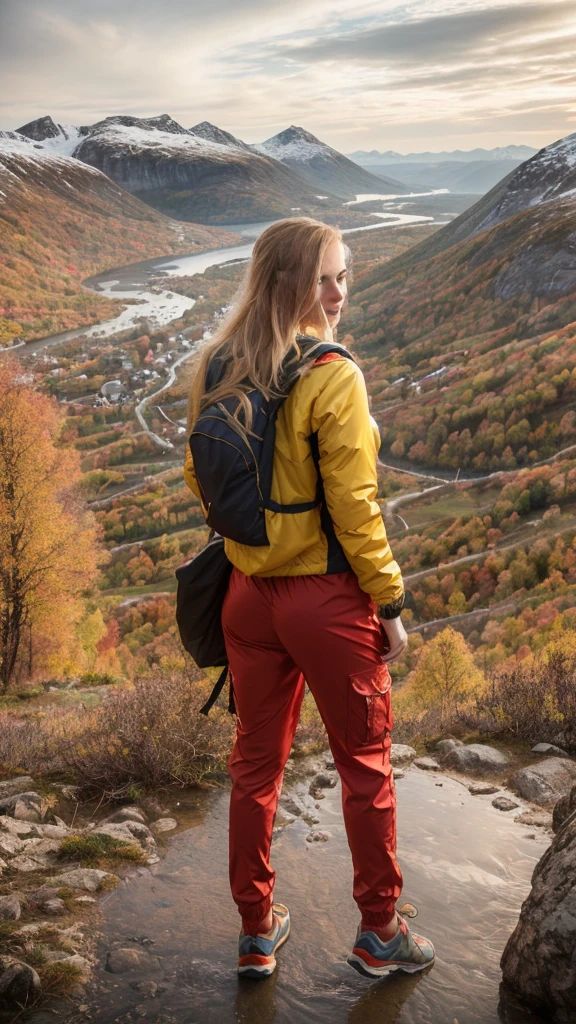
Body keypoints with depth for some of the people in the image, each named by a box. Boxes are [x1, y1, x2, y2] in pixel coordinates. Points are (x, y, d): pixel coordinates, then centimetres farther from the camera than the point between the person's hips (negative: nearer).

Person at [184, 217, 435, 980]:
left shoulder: (216, 368, 0)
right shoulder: (333, 378, -20)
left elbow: (199, 476, 10)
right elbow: (354, 508, -18)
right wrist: (390, 604, -8)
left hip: (248, 593, 6)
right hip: (328, 599, -6)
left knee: (255, 764, 18)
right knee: (365, 765, 14)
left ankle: (257, 932, 32)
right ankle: (379, 933, 29)